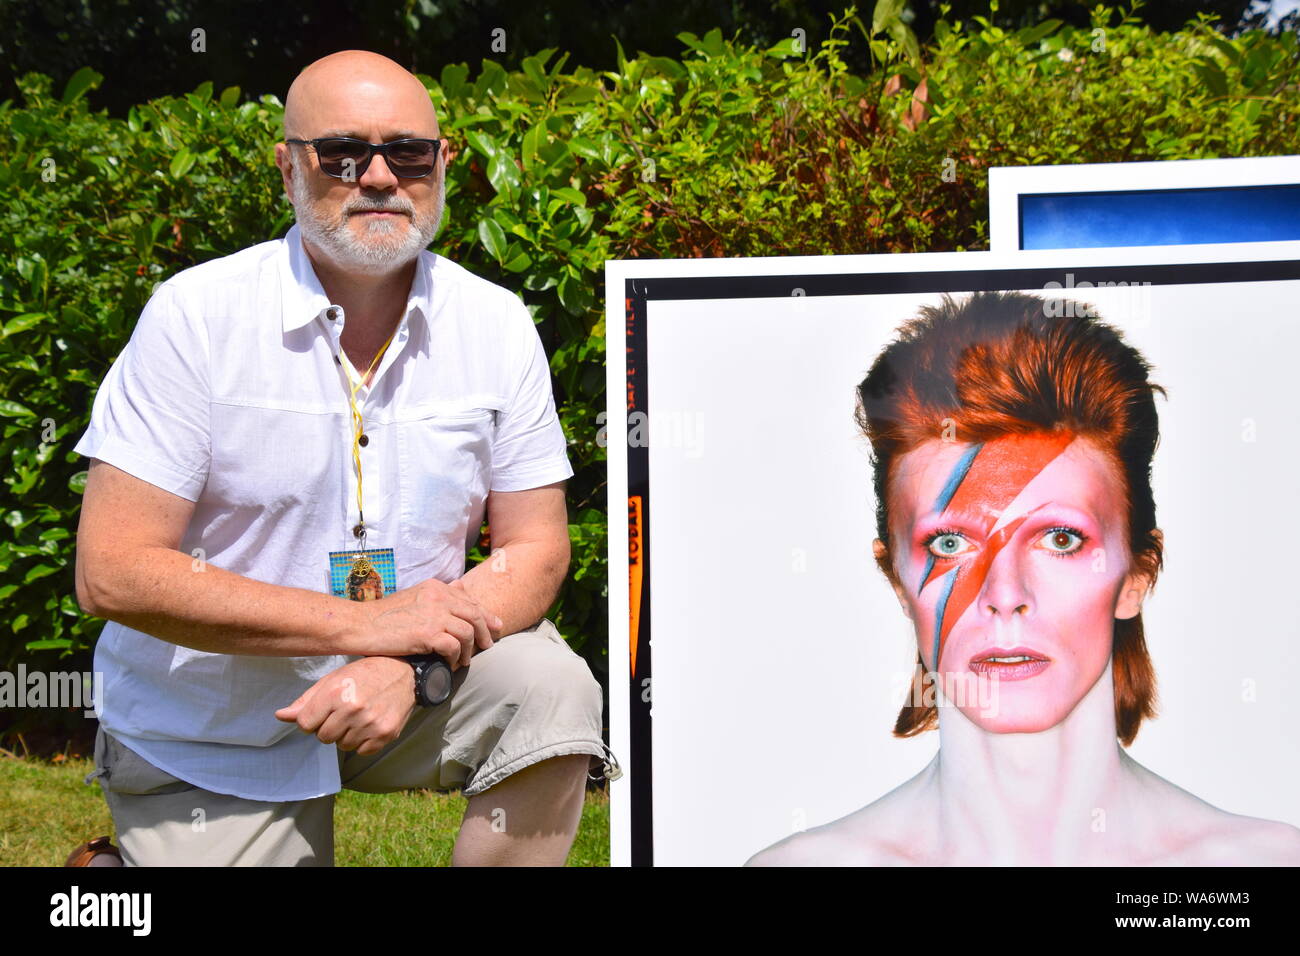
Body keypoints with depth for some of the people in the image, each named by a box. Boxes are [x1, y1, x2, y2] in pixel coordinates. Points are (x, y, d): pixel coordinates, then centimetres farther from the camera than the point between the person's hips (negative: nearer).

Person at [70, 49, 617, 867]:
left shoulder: (495, 325, -5)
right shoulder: (195, 317, -14)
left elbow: (535, 547, -3)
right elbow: (112, 573, -18)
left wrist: (411, 661, -24)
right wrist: (363, 624, -24)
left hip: (413, 667, 2)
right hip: (211, 739, -1)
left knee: (551, 692, -23)